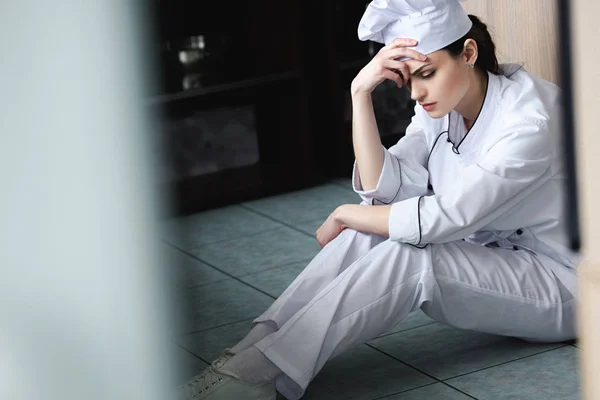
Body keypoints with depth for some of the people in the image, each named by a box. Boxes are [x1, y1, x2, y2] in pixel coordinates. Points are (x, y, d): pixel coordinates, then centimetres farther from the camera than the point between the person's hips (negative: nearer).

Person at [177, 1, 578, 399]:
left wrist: (346, 216, -15)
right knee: (370, 231, -17)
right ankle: (255, 348, -21)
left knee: (405, 256, -29)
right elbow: (384, 188, -12)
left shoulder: (530, 118, -26)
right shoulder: (443, 102, -1)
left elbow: (444, 217, -28)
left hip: (561, 283, -7)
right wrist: (361, 93, -21)